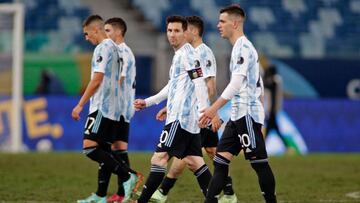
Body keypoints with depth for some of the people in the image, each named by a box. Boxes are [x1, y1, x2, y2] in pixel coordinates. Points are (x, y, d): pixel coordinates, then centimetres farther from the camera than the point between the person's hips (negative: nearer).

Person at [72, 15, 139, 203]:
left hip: (101, 107, -10)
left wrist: (80, 105, -14)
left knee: (89, 148, -14)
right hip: (113, 109, 10)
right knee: (104, 151, 9)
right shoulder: (114, 48, 18)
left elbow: (97, 80, -17)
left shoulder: (103, 48, -11)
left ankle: (127, 175, -18)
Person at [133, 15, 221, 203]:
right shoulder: (179, 55, 20)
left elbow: (199, 83, -18)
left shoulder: (187, 54, -9)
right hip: (189, 118, 10)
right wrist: (148, 102, 32)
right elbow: (172, 86, 31)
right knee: (193, 161, 7)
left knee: (160, 157, -9)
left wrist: (204, 110, -27)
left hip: (181, 117, -10)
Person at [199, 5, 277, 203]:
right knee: (220, 160, 4)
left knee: (259, 162, -6)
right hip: (238, 114, 10)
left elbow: (237, 82, -23)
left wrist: (215, 108, -27)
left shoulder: (243, 47, -12)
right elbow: (258, 85, 23)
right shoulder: (242, 47, 19)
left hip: (247, 113, -10)